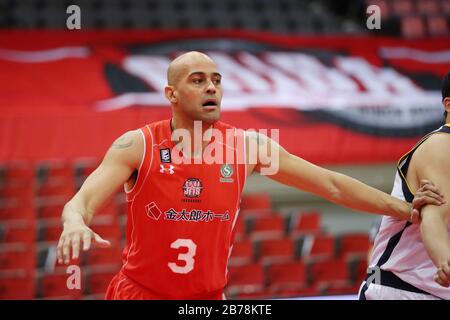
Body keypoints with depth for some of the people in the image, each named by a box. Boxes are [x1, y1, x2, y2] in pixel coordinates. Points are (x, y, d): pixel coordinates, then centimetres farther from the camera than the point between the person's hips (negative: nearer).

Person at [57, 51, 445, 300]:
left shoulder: (247, 146, -1)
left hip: (208, 297, 2)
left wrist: (404, 209, 0)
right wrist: (75, 223, -43)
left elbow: (331, 184, 4)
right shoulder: (137, 145, -8)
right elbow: (84, 200, -18)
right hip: (139, 292, -2)